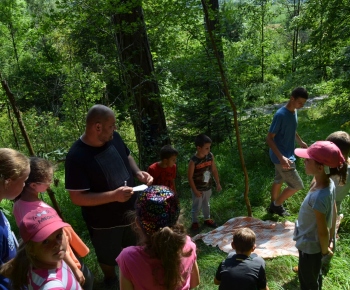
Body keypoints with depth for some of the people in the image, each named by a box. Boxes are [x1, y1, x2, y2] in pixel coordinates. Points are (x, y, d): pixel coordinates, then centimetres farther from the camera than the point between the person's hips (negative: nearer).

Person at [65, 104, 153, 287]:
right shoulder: (77, 156, -30)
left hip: (131, 210, 5)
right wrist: (114, 195, -36)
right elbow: (77, 198, -27)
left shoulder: (114, 138, -12)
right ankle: (111, 280, 55)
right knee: (109, 258, 23)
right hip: (104, 222, -5)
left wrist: (138, 173, -12)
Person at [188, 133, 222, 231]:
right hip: (198, 189, -5)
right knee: (197, 206, 14)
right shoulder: (193, 161, -27)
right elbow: (190, 177, -19)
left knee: (206, 204, 26)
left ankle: (207, 219, 47)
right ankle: (194, 222, 36)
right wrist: (195, 191, -15)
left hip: (208, 187, 5)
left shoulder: (210, 156, -12)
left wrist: (218, 183, 5)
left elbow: (214, 170, 1)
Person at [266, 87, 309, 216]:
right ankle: (277, 205, 17)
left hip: (287, 154, 9)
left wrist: (300, 142, 31)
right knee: (297, 185, -1)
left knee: (279, 180, 22)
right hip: (281, 157, -9)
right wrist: (281, 157, -33)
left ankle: (274, 206, 40)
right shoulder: (281, 115, -26)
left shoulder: (294, 111, 2)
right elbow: (269, 138, -25)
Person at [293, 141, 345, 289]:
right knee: (314, 274, 32)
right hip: (313, 243, 8)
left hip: (310, 247, -8)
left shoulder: (319, 197, -39)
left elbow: (323, 231, -26)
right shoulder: (329, 183, -13)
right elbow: (333, 210, 3)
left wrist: (325, 251, -7)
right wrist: (328, 242, 16)